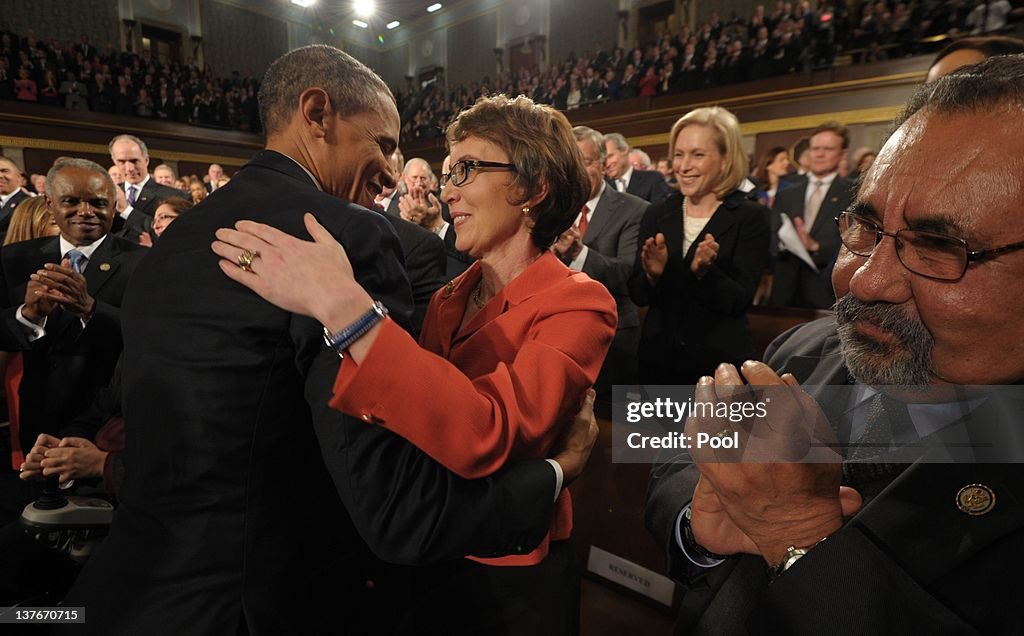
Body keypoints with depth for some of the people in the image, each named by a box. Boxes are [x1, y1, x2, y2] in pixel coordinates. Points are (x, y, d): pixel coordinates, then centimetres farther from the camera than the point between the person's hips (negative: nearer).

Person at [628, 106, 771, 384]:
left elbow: (740, 301, -13)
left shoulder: (751, 217, -7)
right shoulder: (656, 214, 1)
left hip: (720, 361, -3)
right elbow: (638, 296, -2)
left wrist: (705, 271, -28)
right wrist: (653, 274, -21)